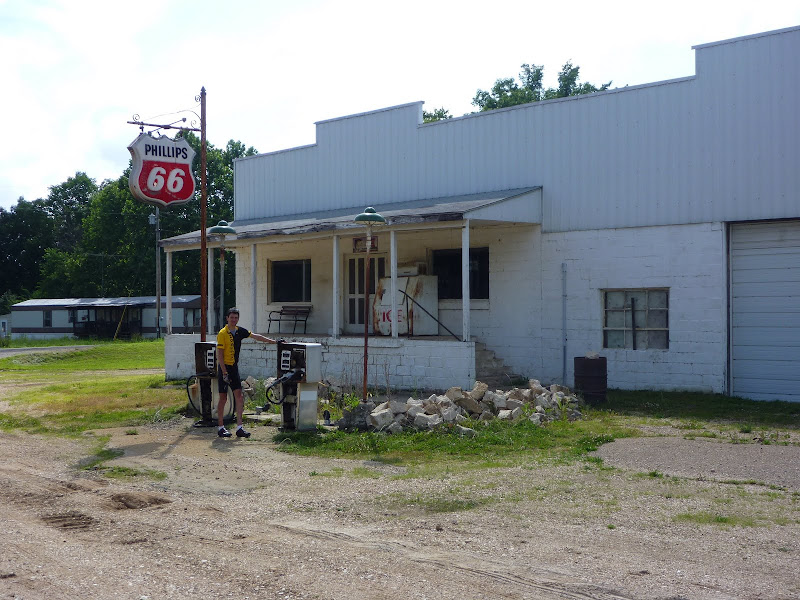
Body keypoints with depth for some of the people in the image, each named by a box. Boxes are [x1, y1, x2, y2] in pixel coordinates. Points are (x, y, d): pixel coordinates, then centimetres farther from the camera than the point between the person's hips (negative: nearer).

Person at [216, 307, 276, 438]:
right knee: (223, 398, -1)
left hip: (234, 368, 6)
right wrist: (225, 373, -18)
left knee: (239, 396, -1)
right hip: (224, 368, -6)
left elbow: (255, 336, 14)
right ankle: (220, 427, 9)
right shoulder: (222, 333, -12)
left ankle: (239, 428, -2)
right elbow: (219, 355, -14)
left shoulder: (240, 331, 6)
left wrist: (273, 341, 11)